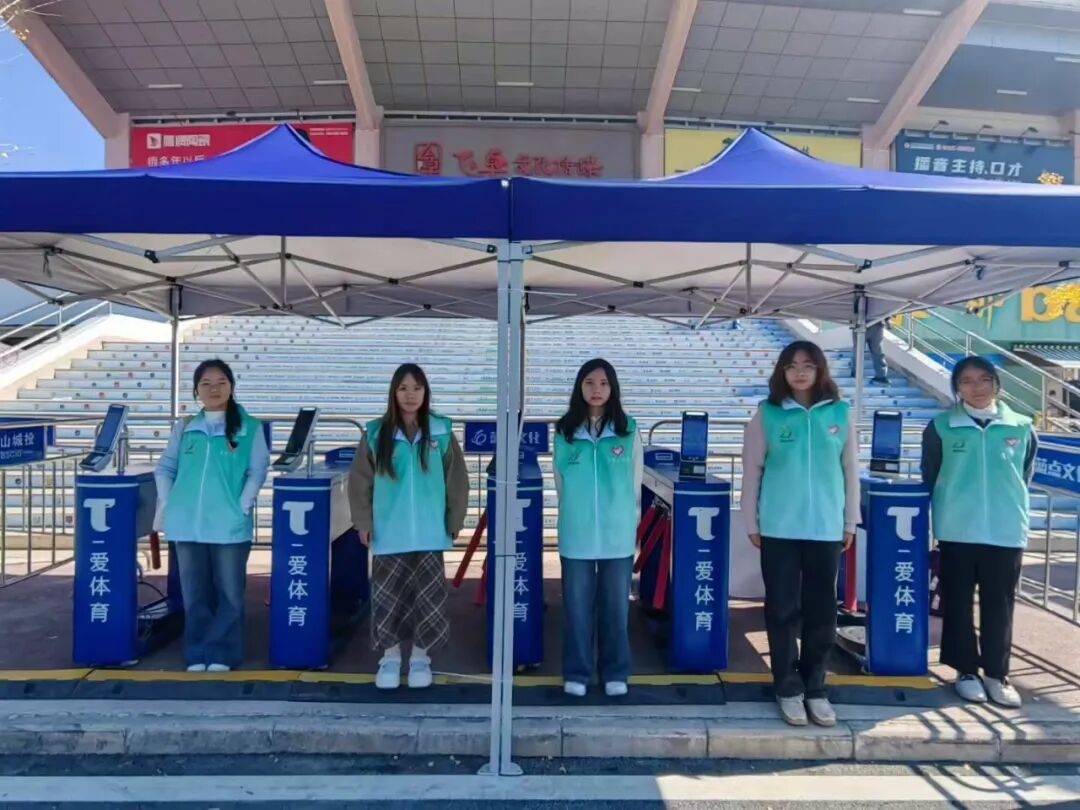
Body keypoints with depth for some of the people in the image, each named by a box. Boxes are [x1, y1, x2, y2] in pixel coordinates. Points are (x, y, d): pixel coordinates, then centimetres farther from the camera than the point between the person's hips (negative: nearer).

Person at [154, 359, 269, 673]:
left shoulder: (249, 428, -1)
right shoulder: (184, 429, 9)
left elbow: (258, 471, -4)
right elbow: (165, 468, 13)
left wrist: (242, 506, -13)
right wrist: (166, 504, 2)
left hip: (230, 524, -3)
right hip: (188, 524, 3)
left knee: (229, 592, 3)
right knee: (194, 592, 11)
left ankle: (221, 654, 15)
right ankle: (197, 654, 22)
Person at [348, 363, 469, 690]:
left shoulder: (441, 432, -1)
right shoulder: (376, 433, -1)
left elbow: (457, 481, 4)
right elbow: (360, 481, 3)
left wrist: (454, 521, 2)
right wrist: (363, 522, -1)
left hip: (429, 534, 0)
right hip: (389, 534, 0)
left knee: (428, 597, 5)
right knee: (388, 598, 6)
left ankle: (420, 659, 23)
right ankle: (390, 659, 23)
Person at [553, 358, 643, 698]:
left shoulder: (628, 429, 0)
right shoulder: (565, 431, 2)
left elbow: (635, 482, 6)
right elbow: (560, 481, 8)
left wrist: (623, 517, 7)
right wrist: (576, 515, 9)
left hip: (618, 535, 0)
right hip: (576, 534, 0)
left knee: (616, 606, 8)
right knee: (577, 606, 7)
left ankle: (616, 673, 22)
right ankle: (576, 673, 20)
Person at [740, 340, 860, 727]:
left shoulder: (840, 413, 3)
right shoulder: (767, 414, -1)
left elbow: (850, 470, 7)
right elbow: (752, 471, 1)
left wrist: (851, 522, 8)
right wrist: (752, 523, 0)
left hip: (827, 528, 1)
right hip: (779, 528, -1)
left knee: (822, 611, 8)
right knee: (782, 610, 5)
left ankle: (815, 688, 24)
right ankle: (788, 688, 19)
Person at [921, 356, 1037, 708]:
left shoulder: (1021, 428, 2)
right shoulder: (941, 427, -2)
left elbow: (1024, 477, 14)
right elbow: (930, 478, 5)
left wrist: (1009, 507, 14)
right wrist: (947, 513, 9)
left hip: (1007, 532, 1)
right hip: (957, 532, -1)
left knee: (999, 606, 9)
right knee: (958, 603, 7)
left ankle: (997, 674, 22)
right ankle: (966, 671, 21)